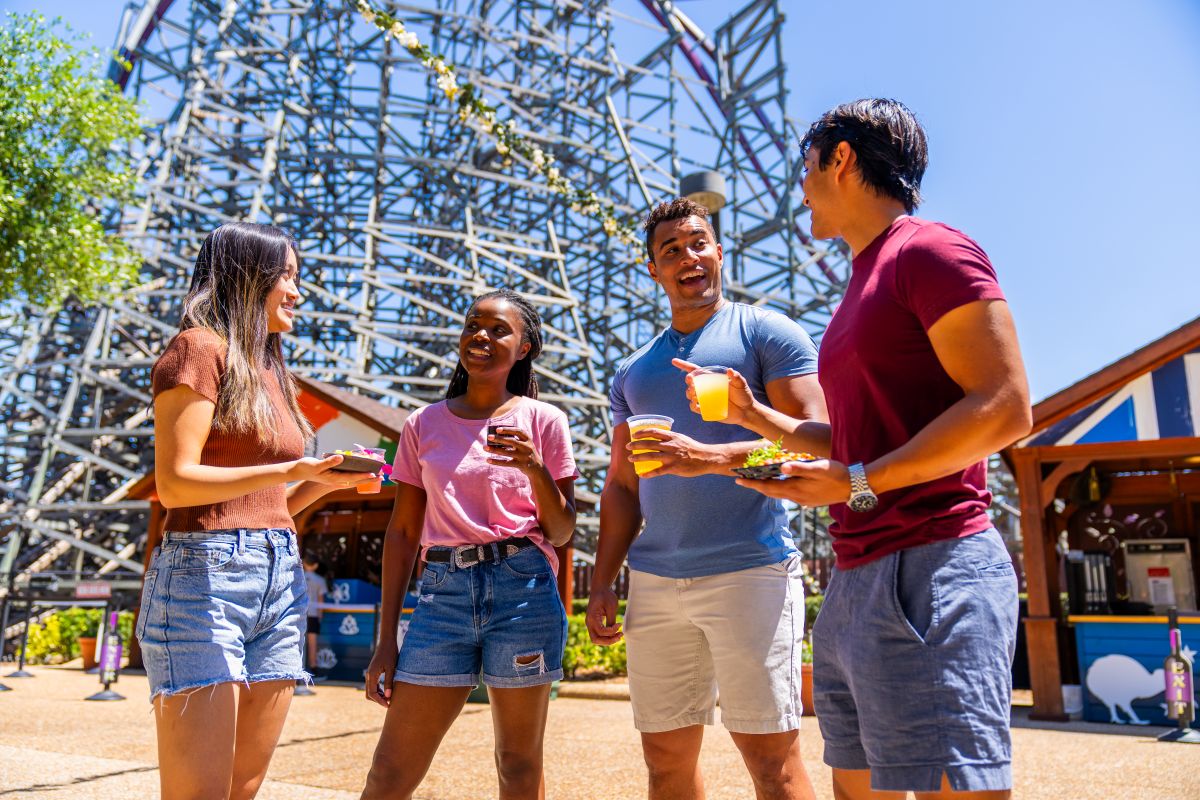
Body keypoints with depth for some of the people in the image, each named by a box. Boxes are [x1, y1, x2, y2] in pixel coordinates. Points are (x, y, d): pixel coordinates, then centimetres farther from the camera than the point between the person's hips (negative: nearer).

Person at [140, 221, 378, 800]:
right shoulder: (200, 348, -2)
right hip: (205, 572, -7)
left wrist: (329, 481, 4)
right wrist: (288, 471, -19)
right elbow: (175, 484, -13)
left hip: (279, 580, 8)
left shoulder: (269, 371, 19)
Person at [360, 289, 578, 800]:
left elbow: (561, 532, 4)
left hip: (522, 590, -1)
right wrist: (386, 637, 6)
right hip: (444, 591, 2)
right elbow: (402, 533, 9)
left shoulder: (542, 421, 4)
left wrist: (535, 470, -16)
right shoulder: (424, 424, 9)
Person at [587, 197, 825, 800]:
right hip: (653, 583, 5)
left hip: (749, 570, -5)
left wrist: (711, 458, -20)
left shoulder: (766, 332, 4)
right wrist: (602, 584, 8)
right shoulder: (633, 371, 20)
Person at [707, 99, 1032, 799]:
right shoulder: (864, 283, 22)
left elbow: (1006, 409, -15)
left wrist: (858, 483, -17)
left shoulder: (930, 250, -5)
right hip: (857, 579, 10)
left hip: (932, 569, -9)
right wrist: (756, 417, 21)